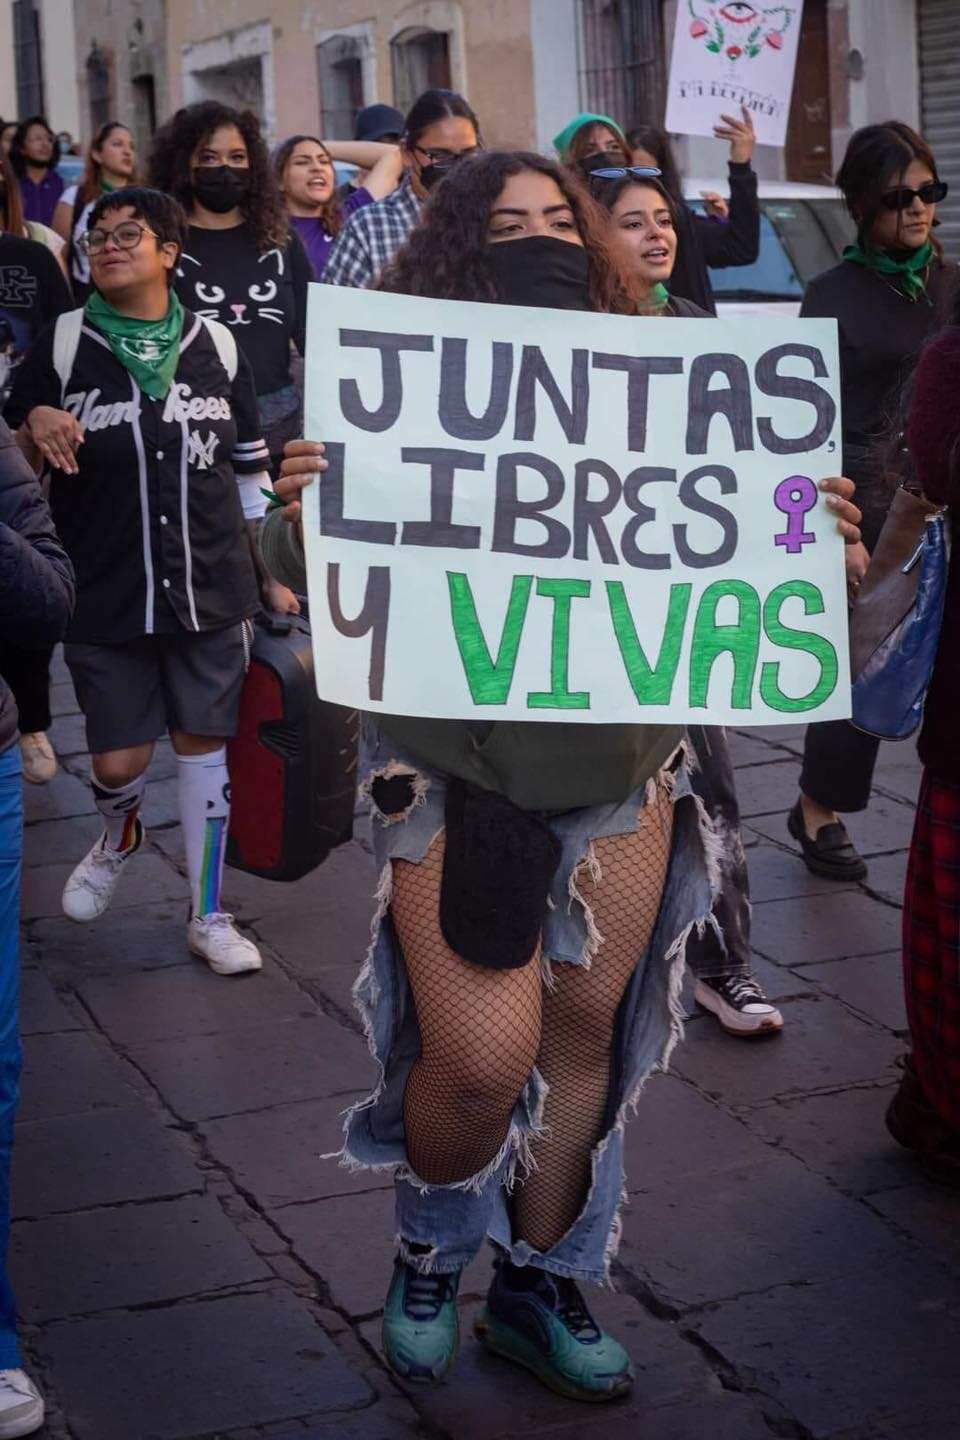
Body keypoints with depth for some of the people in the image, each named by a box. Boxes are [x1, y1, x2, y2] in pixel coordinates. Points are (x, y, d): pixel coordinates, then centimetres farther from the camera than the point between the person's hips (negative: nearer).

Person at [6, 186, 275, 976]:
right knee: (118, 760, 3)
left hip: (210, 590, 1)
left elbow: (248, 460, 12)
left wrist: (262, 563, 12)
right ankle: (119, 837, 40)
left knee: (205, 746, 6)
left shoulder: (216, 344, 3)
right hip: (106, 594, -1)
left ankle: (209, 915, 19)